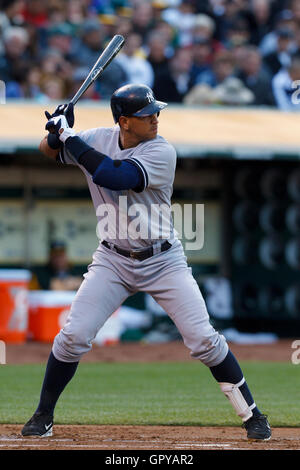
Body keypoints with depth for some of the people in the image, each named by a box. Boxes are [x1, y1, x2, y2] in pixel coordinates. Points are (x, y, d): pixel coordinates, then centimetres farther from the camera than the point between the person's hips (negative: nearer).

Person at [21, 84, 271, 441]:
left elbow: (113, 175, -32)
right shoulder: (98, 140, -4)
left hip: (163, 261, -3)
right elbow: (48, 150, 8)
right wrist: (59, 132, -16)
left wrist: (69, 137, -26)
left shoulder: (161, 152, -19)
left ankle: (251, 414, 5)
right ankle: (43, 415, 10)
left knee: (203, 338, -8)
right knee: (74, 336, -8)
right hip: (113, 261, 3)